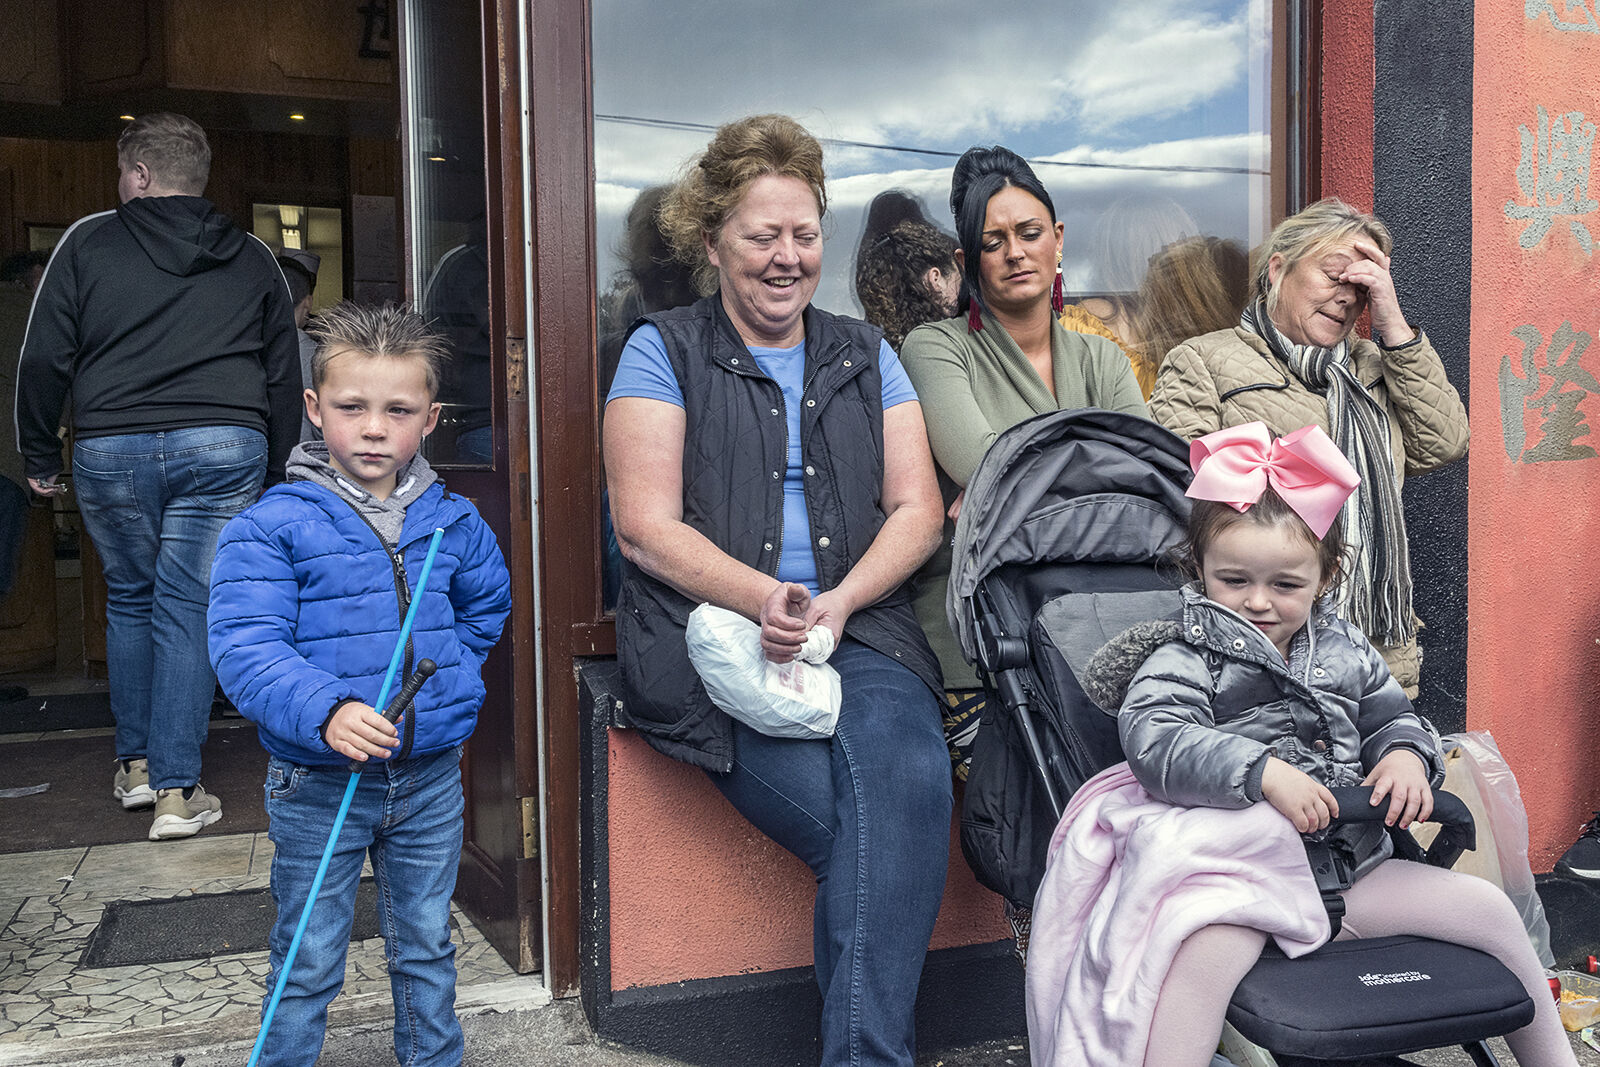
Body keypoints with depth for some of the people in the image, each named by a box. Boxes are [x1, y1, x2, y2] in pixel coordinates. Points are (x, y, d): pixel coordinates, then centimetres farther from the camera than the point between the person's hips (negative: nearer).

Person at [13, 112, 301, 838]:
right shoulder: (254, 260, 12)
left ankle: (136, 765, 26)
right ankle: (177, 790, 2)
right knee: (188, 610, 3)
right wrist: (274, 475, 18)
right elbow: (284, 377, 13)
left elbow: (44, 359, 2)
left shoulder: (89, 242, 5)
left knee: (128, 600, 18)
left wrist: (40, 457, 12)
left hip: (109, 450, 0)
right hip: (222, 449, 1)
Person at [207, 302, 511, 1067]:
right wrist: (326, 710, -36)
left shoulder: (453, 523, 1)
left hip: (431, 776, 4)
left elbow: (487, 604, 20)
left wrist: (451, 675, 8)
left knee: (426, 947, 19)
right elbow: (246, 650, -21)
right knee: (308, 964, 11)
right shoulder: (270, 527, -13)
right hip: (318, 784, -3)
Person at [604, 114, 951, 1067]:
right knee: (863, 833, -25)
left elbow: (918, 508, 10)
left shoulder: (866, 356, 18)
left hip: (860, 630, 3)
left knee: (909, 781, -30)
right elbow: (646, 527, -2)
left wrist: (839, 602, -10)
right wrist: (763, 598, -18)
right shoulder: (665, 352, 7)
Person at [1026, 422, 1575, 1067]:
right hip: (1237, 870, -6)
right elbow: (1154, 742, -23)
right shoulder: (1183, 659, -7)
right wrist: (1265, 772, -31)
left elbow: (1392, 717, 22)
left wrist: (1406, 754, -3)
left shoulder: (1344, 650, 12)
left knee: (1491, 909, 9)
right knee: (1206, 952, -38)